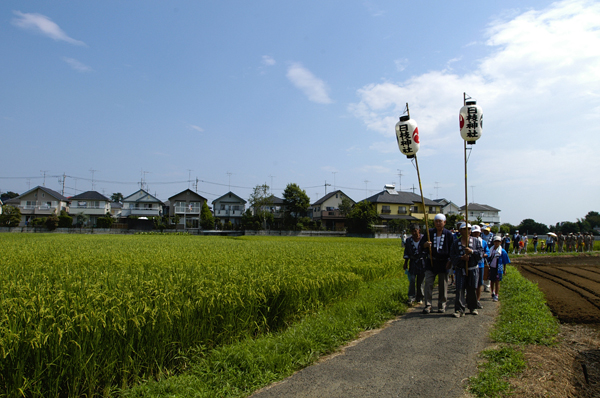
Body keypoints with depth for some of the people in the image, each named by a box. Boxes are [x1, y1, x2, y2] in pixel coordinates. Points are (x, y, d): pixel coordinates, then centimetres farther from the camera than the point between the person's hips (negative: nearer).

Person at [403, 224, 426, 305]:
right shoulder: (408, 240, 1)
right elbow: (406, 252, 10)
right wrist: (405, 263, 10)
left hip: (422, 262, -1)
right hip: (413, 262, 1)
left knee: (420, 281, 5)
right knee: (412, 280, -9)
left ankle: (419, 298, 19)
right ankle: (411, 298, -1)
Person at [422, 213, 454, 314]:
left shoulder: (449, 234, 1)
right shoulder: (430, 232, 3)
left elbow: (452, 249, 6)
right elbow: (421, 246, 7)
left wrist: (450, 261, -3)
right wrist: (425, 245, -16)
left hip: (443, 262, -1)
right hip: (431, 261, 1)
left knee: (443, 285, 5)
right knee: (428, 283, -6)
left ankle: (442, 305, 17)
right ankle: (428, 305, -1)